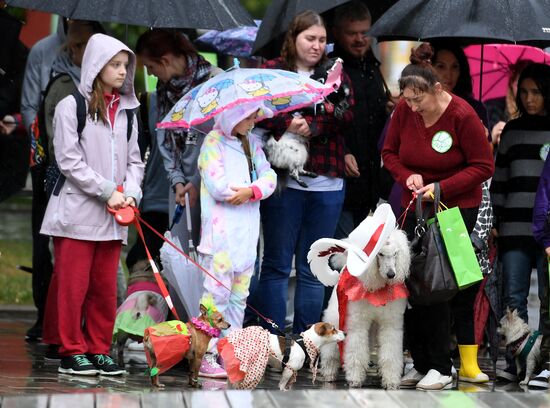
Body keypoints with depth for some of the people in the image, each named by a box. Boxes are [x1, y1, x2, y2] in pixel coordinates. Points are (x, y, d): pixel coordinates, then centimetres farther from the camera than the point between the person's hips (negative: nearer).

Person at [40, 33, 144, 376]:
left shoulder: (125, 110, 12)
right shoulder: (71, 106, -4)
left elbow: (134, 160, 13)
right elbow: (69, 161, -10)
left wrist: (130, 193, -5)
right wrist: (108, 192, -13)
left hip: (113, 218, 5)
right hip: (77, 213, -5)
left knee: (106, 288, 8)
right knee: (74, 286, -2)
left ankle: (99, 350, 16)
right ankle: (73, 352, 5)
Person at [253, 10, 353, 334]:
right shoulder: (273, 71, 5)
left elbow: (346, 117, -3)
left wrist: (309, 125, -16)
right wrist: (288, 124, -24)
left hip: (326, 183, 3)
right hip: (283, 178, -3)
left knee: (313, 268, 8)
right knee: (277, 264, 1)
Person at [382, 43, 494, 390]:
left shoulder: (462, 115, -17)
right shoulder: (404, 111, -4)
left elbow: (483, 166, -12)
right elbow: (390, 153, 9)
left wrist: (442, 187, -21)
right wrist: (408, 176, -11)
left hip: (457, 209, -5)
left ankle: (440, 368, -6)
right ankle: (421, 364, 12)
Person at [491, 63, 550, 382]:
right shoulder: (512, 131, 14)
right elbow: (500, 179, 16)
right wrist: (495, 219, 10)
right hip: (514, 228, 3)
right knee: (514, 297, 0)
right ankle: (516, 363, 2)